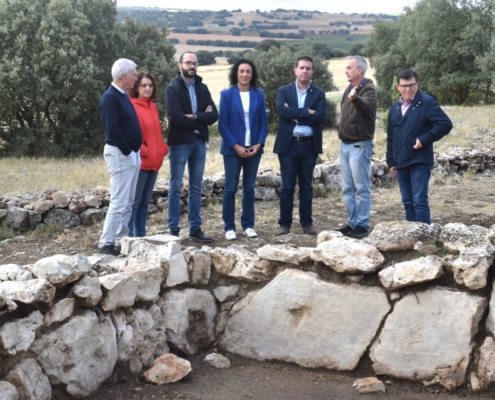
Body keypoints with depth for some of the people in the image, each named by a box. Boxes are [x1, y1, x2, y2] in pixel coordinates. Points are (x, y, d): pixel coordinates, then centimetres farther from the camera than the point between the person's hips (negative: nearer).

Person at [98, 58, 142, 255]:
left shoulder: (122, 95, 14)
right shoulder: (110, 97, -15)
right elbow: (113, 130, -21)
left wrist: (135, 151, 11)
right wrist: (127, 151, -16)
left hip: (131, 154, 10)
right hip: (119, 154, -10)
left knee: (127, 203, 11)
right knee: (119, 202, -9)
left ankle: (121, 242, 17)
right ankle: (105, 244, -5)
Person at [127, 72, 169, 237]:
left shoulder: (153, 107, 15)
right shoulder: (132, 106, -9)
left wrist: (163, 149, 7)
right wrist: (143, 151, -15)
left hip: (154, 161, 8)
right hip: (140, 161, -8)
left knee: (145, 201, 13)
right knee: (134, 201, -5)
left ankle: (141, 235, 19)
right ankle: (129, 236, -1)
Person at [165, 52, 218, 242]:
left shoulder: (202, 88, 10)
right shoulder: (173, 88, -6)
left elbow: (214, 115, 0)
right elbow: (178, 118, -18)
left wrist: (194, 116, -15)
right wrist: (202, 119, -8)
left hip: (199, 142, 5)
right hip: (179, 143, -5)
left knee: (196, 188, 10)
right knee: (176, 188, 1)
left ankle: (195, 228, 17)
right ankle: (174, 230, 7)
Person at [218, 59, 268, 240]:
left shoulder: (259, 94, 6)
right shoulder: (227, 94, -2)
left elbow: (264, 122, 7)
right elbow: (222, 124, -4)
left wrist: (259, 144, -6)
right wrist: (236, 146, -13)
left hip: (254, 148, 3)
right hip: (233, 149, -3)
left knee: (249, 188, 8)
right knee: (230, 188, 0)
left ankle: (248, 225, 16)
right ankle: (229, 227, 7)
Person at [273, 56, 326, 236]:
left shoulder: (318, 93, 6)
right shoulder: (284, 91, 5)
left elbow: (320, 116, -10)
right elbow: (282, 111, -13)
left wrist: (295, 116, -12)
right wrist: (306, 112, -15)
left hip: (309, 145, 1)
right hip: (288, 144, -1)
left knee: (306, 186, 8)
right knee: (287, 187, 2)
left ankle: (307, 223, 16)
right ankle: (284, 223, 10)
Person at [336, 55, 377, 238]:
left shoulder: (368, 89, -12)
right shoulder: (349, 89, 13)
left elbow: (366, 106, -34)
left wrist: (355, 98, -54)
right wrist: (342, 130, 10)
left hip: (359, 145, -8)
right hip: (345, 144, 8)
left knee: (361, 187, -4)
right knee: (348, 188, 11)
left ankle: (362, 225, 1)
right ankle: (352, 223, 18)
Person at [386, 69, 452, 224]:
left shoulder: (427, 102, -6)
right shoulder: (395, 107, 15)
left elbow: (446, 124, -14)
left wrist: (424, 139, -18)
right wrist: (391, 161, 16)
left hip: (419, 161, -7)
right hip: (401, 163, 7)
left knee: (420, 201, -9)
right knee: (408, 202, 10)